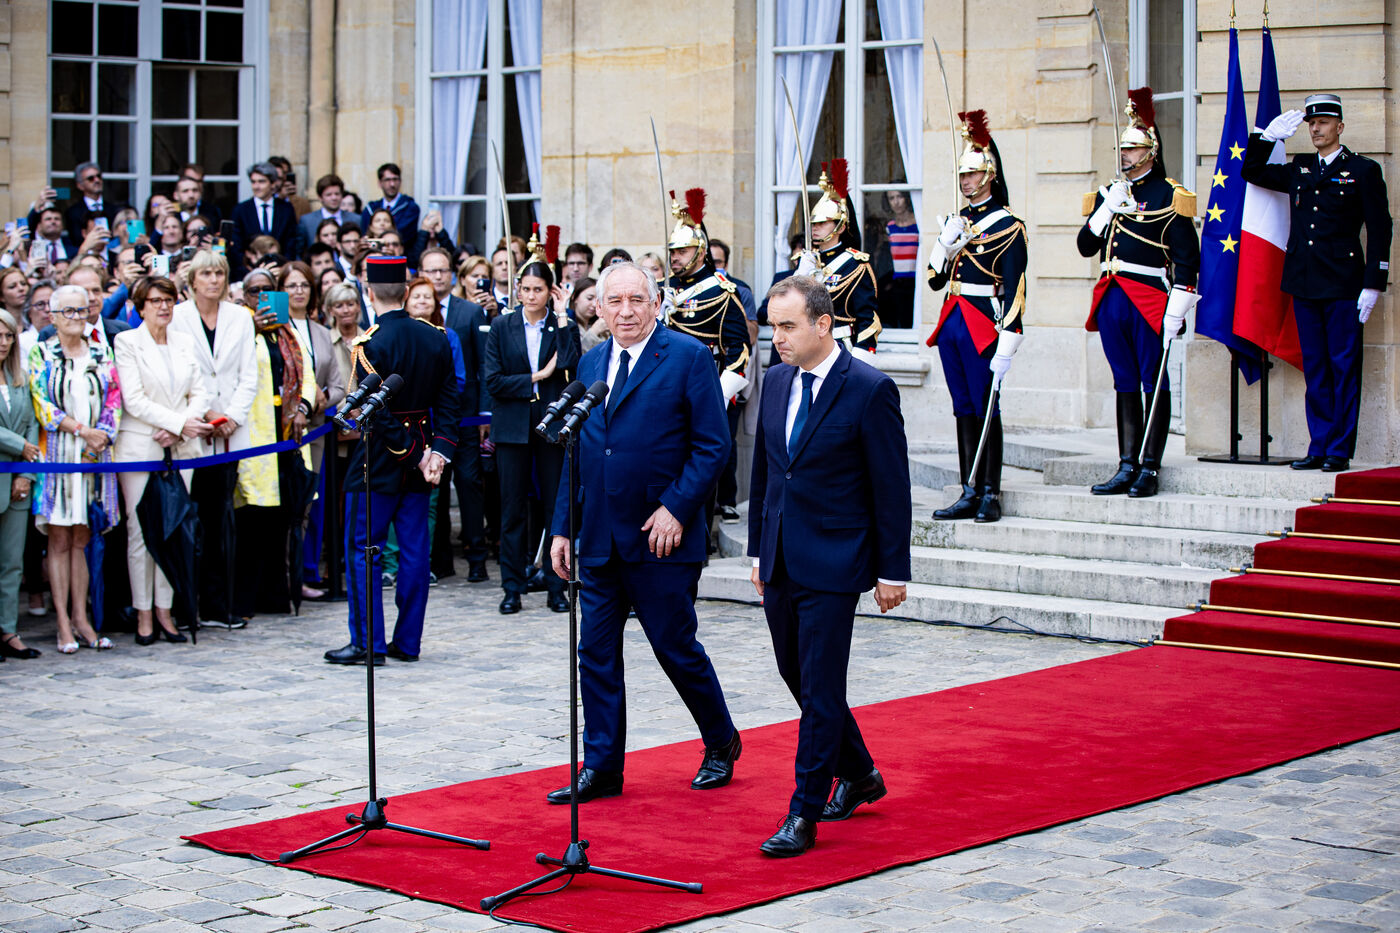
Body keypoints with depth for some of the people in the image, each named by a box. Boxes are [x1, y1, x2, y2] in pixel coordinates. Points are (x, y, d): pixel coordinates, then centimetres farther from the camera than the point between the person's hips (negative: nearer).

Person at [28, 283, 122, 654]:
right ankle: (63, 623, -1)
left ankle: (81, 617, 9)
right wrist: (82, 431, -13)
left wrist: (103, 434, -9)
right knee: (59, 540, -2)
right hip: (57, 453, -3)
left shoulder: (101, 353, 12)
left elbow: (114, 398, 8)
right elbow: (42, 403, -5)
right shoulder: (41, 354, 3)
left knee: (82, 539, 6)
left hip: (95, 454, 3)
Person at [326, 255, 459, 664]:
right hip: (418, 464, 6)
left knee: (363, 550, 2)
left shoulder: (370, 344, -15)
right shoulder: (436, 339, 3)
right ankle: (408, 642, 13)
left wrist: (417, 457, -11)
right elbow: (447, 401, 3)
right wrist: (439, 450, -1)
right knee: (414, 550, 8)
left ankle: (367, 642, 3)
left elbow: (378, 414, -18)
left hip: (379, 461, -6)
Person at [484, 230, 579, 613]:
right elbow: (492, 380, -3)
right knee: (513, 510, 3)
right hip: (513, 428, 0)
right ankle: (512, 588, 10)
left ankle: (556, 586, 10)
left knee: (555, 507, 2)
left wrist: (564, 320, -12)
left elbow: (571, 370, -14)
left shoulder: (563, 327, 4)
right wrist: (536, 379, -9)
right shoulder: (502, 327, 5)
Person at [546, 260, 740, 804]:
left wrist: (675, 507, -17)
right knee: (596, 652, 6)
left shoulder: (689, 357, -6)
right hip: (599, 538, 6)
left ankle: (721, 743, 25)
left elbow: (712, 446, -9)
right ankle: (601, 768, 13)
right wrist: (563, 526, 10)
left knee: (676, 647, 3)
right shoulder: (590, 364, 12)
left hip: (659, 537, -5)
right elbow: (577, 452, 16)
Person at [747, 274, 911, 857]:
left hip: (832, 566, -7)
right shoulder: (776, 382, 8)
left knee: (820, 688, -4)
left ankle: (804, 815, 3)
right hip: (781, 563, 7)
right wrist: (759, 551, 16)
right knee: (796, 676, 15)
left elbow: (892, 487, -9)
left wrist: (893, 571, -9)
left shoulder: (870, 390, -11)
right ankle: (857, 774, 35)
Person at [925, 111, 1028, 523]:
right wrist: (947, 241, -4)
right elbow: (935, 279, 14)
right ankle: (969, 494, 12)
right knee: (964, 409, 8)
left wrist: (1006, 346, -18)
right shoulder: (956, 220, 14)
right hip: (952, 323, 7)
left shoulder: (1007, 224, -6)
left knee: (985, 408, -3)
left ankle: (991, 495, 2)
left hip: (982, 326, -7)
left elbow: (1014, 289, -12)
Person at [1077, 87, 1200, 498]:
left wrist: (1176, 310, -14)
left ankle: (1149, 469, 1)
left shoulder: (1169, 195, -4)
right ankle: (1127, 467, 13)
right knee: (1125, 385, 9)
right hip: (1112, 301, 6)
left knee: (1154, 384, -1)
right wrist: (1107, 209, -4)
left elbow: (1187, 257, -7)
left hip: (1150, 301, -6)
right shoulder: (1107, 194, 15)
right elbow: (1086, 246, 11)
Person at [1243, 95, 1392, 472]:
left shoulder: (1363, 170, 0)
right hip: (1304, 285, 5)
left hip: (1343, 286, -5)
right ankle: (1319, 447, 12)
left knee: (1344, 367, -2)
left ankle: (1340, 451, 2)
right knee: (1314, 369, 8)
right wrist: (1268, 137, 8)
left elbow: (1379, 230, -3)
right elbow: (1251, 172, 24)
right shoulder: (1299, 170, 14)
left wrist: (1373, 284, -9)